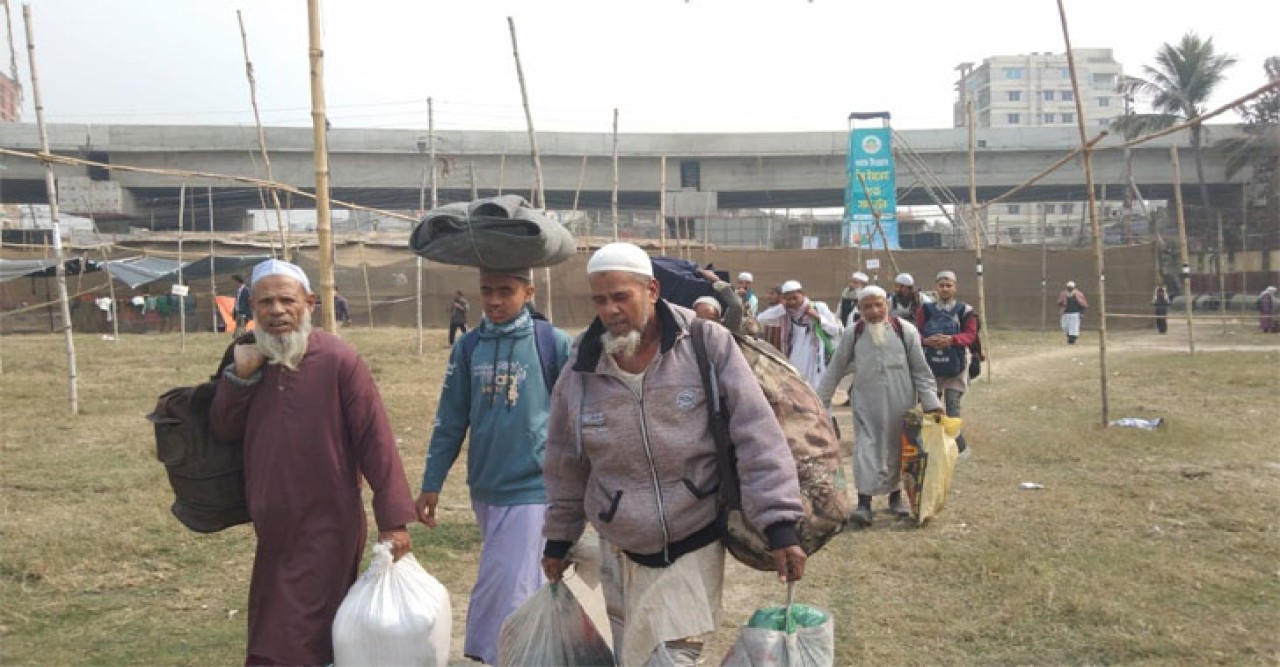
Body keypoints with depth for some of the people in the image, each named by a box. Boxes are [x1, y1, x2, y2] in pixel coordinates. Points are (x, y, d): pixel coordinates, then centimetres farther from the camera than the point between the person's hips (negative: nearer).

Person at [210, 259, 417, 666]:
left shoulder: (338, 361, -16)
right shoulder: (253, 360, 4)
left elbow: (376, 442, -16)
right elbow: (223, 431, 3)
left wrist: (393, 520, -17)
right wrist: (239, 376, -12)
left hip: (327, 528, -7)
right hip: (272, 530, 7)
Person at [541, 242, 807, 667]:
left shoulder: (708, 345, -13)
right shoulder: (581, 370, -3)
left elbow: (757, 437, -14)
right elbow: (565, 466, 10)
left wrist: (779, 524, -19)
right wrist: (558, 539, 17)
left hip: (694, 548, -3)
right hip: (621, 553, 3)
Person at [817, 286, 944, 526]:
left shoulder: (906, 330, -7)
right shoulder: (852, 335, -5)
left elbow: (920, 370, -1)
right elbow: (835, 371, 3)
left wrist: (931, 402, -7)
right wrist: (820, 401, 3)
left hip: (900, 402, 1)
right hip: (866, 403, 0)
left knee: (898, 449, 13)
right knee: (866, 448, -8)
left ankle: (896, 494, 32)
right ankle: (864, 502, -4)